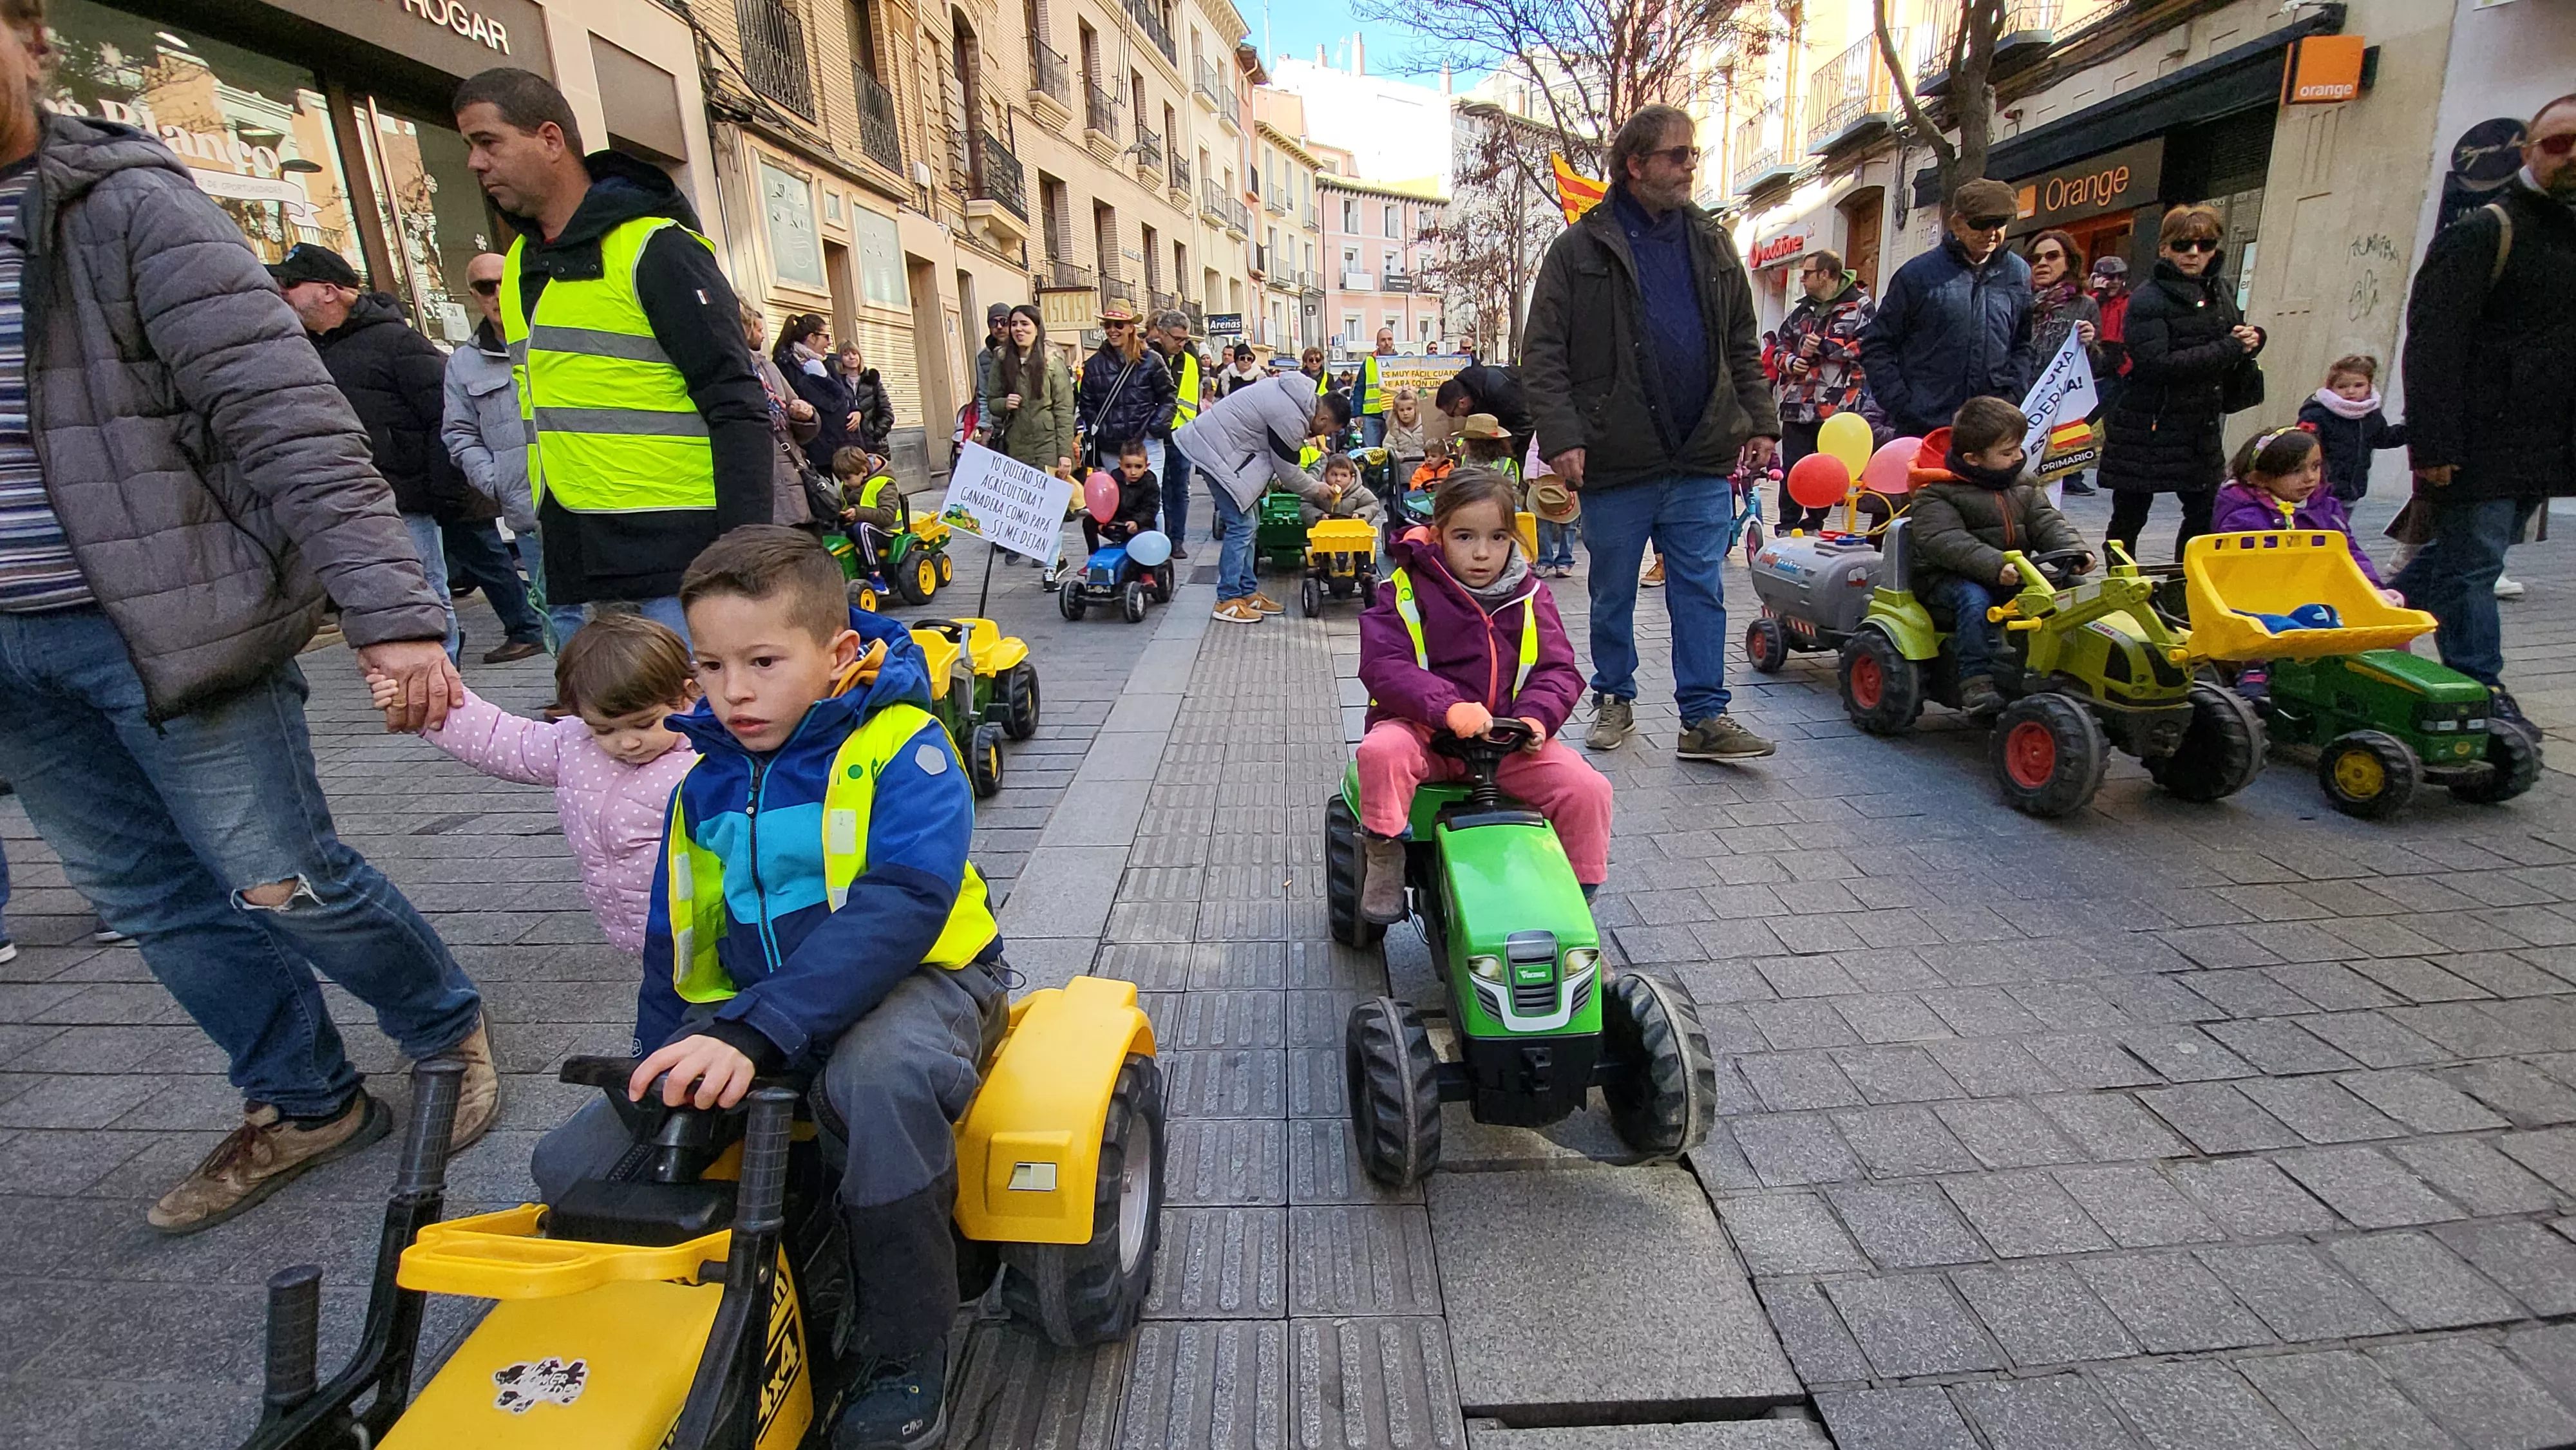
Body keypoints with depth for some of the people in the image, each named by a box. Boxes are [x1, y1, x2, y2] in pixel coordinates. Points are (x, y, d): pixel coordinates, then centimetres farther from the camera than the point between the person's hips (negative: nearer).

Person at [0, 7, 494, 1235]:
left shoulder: (133, 207, -7)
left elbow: (286, 419, -17)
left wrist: (390, 607, -26)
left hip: (167, 621, -7)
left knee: (281, 881, 0)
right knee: (151, 900, 12)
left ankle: (447, 1031, 25)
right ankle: (303, 1106, 28)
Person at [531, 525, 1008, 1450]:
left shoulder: (899, 748, -14)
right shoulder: (704, 787, 8)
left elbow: (897, 912, -28)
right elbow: (675, 950, 18)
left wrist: (754, 1035, -35)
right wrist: (666, 1068, 7)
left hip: (912, 981, -6)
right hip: (740, 1013, 7)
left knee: (878, 1074, -40)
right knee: (574, 1165, -6)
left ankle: (904, 1357, -17)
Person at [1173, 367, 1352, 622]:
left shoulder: (1297, 390, 5)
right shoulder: (1292, 419, -23)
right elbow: (1287, 472, -11)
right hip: (1218, 450, -10)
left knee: (1245, 525, 12)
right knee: (1240, 526, -9)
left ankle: (1247, 593, 19)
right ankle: (1227, 601, -3)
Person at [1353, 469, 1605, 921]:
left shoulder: (1529, 597, 8)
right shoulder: (1406, 591, -3)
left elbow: (1559, 669, 6)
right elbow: (1383, 666, -15)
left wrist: (1537, 716, -16)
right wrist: (1448, 706, -31)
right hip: (1423, 730, -2)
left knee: (1587, 787, -17)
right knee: (1383, 751, -36)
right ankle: (1384, 860, -10)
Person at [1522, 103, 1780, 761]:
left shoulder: (1713, 244, 13)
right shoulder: (1580, 249, 0)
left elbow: (1744, 348, 17)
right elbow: (1543, 355, -4)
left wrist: (1761, 423, 9)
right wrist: (1561, 437, -14)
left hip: (1703, 461, 3)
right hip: (1616, 463, -2)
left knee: (1701, 591, 2)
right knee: (1612, 593, 10)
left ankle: (1704, 716, 8)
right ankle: (1614, 699, 27)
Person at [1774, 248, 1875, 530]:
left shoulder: (1860, 307, -1)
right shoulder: (1801, 311, 17)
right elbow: (1783, 346, 25)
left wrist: (1824, 346, -15)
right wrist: (1789, 361, 2)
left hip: (1836, 406, -4)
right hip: (1797, 406, 4)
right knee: (1792, 470, 2)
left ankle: (1813, 527, 15)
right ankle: (1787, 528, 9)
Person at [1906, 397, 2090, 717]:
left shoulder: (2023, 486, 13)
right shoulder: (1935, 493, -12)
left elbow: (2047, 523, 8)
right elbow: (1945, 542, -24)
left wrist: (2075, 549, -13)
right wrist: (1995, 566, -35)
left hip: (2014, 575, 6)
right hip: (1948, 578, -6)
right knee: (1976, 600, -36)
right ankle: (1976, 680, -34)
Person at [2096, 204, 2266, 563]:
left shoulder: (2223, 292, 12)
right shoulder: (2148, 299, -10)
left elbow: (2238, 341, 24)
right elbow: (2157, 363, -21)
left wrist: (2251, 340, 0)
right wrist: (2229, 348, -17)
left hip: (2201, 426, 7)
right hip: (2148, 426, -7)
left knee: (2206, 514, 9)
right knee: (2129, 517, 2)